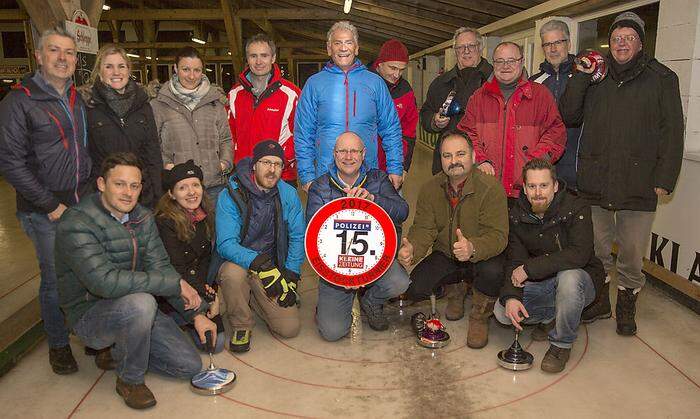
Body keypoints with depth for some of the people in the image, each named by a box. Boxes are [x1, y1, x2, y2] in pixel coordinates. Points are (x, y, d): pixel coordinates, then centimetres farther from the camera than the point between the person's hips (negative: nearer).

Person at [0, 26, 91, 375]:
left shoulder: (77, 100, 11)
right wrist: (51, 205, -13)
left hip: (83, 205, 5)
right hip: (45, 213, -5)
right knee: (56, 280, 4)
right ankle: (58, 344, 24)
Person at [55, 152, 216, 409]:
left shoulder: (143, 218, 1)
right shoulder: (76, 225, -22)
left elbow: (160, 268, -1)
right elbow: (105, 281, -34)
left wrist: (197, 314, -11)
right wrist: (177, 284, -30)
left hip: (134, 310, 6)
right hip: (90, 316, -6)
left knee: (190, 366, -2)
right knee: (141, 302, -38)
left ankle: (118, 351, 20)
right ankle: (129, 380, -10)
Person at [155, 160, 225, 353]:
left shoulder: (207, 215, 1)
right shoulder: (164, 222, -18)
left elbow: (205, 258, 7)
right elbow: (176, 270, -18)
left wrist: (207, 287, -10)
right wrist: (210, 296, -17)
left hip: (198, 284, 6)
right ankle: (175, 320, 4)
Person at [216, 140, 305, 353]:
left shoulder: (288, 195, -5)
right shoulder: (231, 195, -16)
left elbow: (297, 237, -1)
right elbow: (225, 244, -24)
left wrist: (291, 277, -10)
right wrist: (260, 265, -38)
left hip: (274, 265, 3)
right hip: (238, 262, -2)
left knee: (290, 329, -9)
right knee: (233, 272, -39)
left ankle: (255, 299, 22)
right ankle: (241, 325, -9)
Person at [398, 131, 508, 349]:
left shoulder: (491, 188, -21)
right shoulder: (430, 189, -5)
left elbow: (497, 235, -28)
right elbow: (424, 229, -10)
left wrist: (472, 248, -50)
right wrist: (411, 249, -34)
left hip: (482, 256, -3)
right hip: (445, 256, 4)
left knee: (492, 271, -37)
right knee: (415, 289, -17)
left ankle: (480, 316, -2)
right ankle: (455, 289, 19)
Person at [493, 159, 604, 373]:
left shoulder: (576, 209, -20)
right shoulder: (517, 215, -5)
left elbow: (579, 255, -33)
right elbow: (514, 262, -9)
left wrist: (530, 268, -31)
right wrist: (510, 296, -27)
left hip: (581, 279, -4)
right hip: (540, 284, 4)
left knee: (569, 278, -39)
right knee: (502, 311, -16)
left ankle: (562, 344, -15)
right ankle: (550, 316, 14)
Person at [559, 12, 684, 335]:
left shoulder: (662, 79, 5)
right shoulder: (596, 78, 12)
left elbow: (672, 132, 1)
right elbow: (568, 116, 3)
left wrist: (665, 178, -6)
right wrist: (580, 77, -6)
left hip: (638, 184, -2)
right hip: (595, 182, 2)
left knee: (632, 253, 6)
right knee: (596, 249, 12)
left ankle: (627, 305, 27)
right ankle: (599, 299, 31)